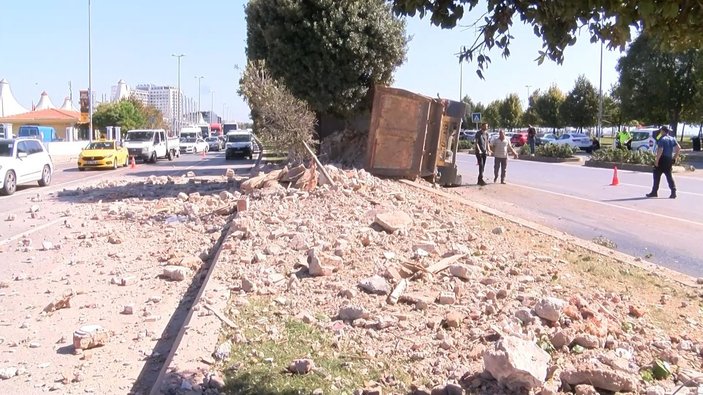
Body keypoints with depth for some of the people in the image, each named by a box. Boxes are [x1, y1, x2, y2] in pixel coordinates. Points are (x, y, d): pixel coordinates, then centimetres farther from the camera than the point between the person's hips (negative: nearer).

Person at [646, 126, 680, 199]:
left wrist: (656, 160, -18)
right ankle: (673, 192, 0)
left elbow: (660, 150, -21)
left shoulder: (662, 139, -12)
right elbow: (678, 148, 7)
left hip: (662, 159, -7)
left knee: (657, 176, 3)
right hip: (669, 159, 7)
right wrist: (674, 157, 12)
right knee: (669, 175, 9)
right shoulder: (672, 139, 10)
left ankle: (654, 192, 8)